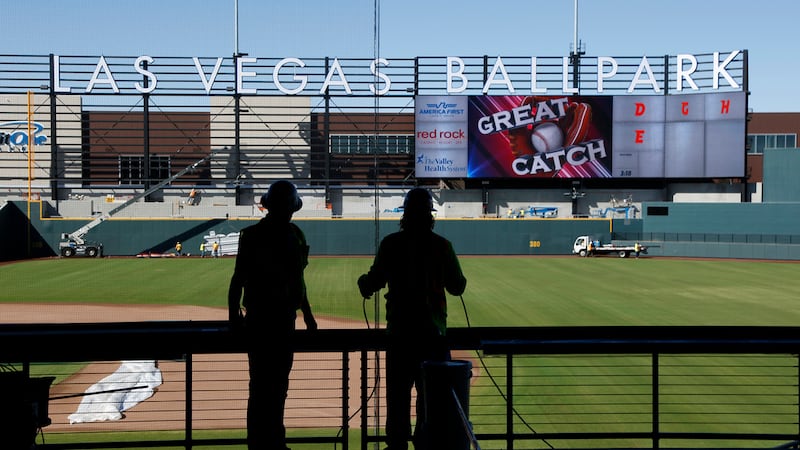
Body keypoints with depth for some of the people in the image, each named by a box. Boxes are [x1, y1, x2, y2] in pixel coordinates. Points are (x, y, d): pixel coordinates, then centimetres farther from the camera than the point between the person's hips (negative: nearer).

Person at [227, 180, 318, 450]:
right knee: (262, 384, -6)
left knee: (279, 382, 13)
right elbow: (239, 278, -9)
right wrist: (234, 314, -18)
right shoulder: (252, 236, -7)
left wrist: (307, 315, 19)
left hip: (285, 319, 6)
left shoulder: (294, 235, 10)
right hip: (260, 318, -6)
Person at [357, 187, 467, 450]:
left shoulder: (390, 243, -4)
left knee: (398, 393, 8)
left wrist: (362, 282, 19)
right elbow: (457, 286, 2)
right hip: (433, 330, 0)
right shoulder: (441, 245, -3)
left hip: (399, 331, 0)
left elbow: (374, 281, -3)